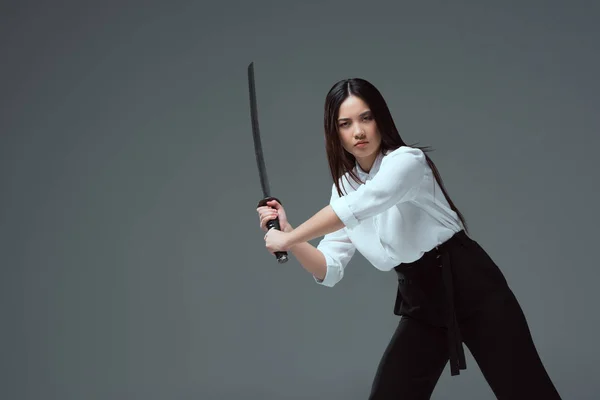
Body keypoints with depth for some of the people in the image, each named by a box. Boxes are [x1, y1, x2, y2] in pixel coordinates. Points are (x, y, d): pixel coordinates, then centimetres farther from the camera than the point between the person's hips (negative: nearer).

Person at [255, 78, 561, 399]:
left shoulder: (407, 161, -17)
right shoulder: (344, 187, 4)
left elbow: (358, 205, -35)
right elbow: (329, 269, 1)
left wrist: (286, 239, -26)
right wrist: (288, 235, -15)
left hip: (470, 287, -6)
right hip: (420, 304, 6)